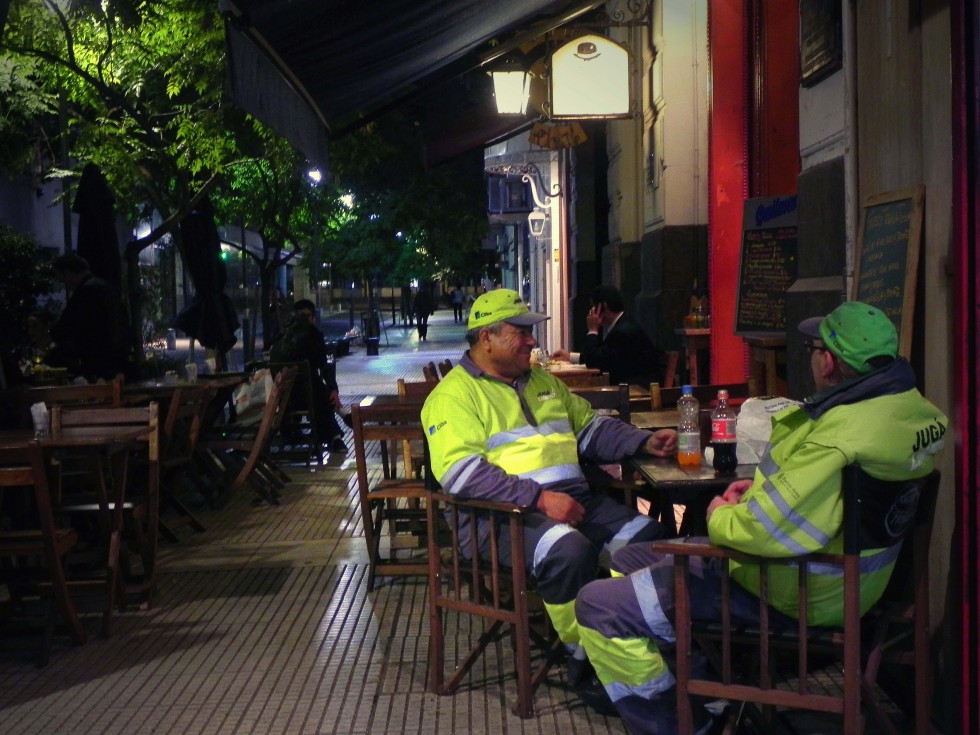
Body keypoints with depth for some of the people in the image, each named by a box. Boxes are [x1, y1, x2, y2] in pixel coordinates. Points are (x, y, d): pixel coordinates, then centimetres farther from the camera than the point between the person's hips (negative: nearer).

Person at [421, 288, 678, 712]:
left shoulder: (543, 381, 21)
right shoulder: (455, 394, -4)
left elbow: (591, 429, 29)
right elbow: (461, 471, -18)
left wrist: (644, 442, 10)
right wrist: (539, 498, -25)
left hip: (574, 498, 7)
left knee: (648, 537, -12)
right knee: (569, 549, -34)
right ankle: (586, 661, -15)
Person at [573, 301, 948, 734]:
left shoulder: (841, 439, -32)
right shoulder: (910, 405, 1)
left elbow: (764, 532, -32)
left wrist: (721, 517, -10)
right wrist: (766, 488, 9)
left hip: (792, 593, -11)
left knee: (598, 606, -11)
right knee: (628, 561, 21)